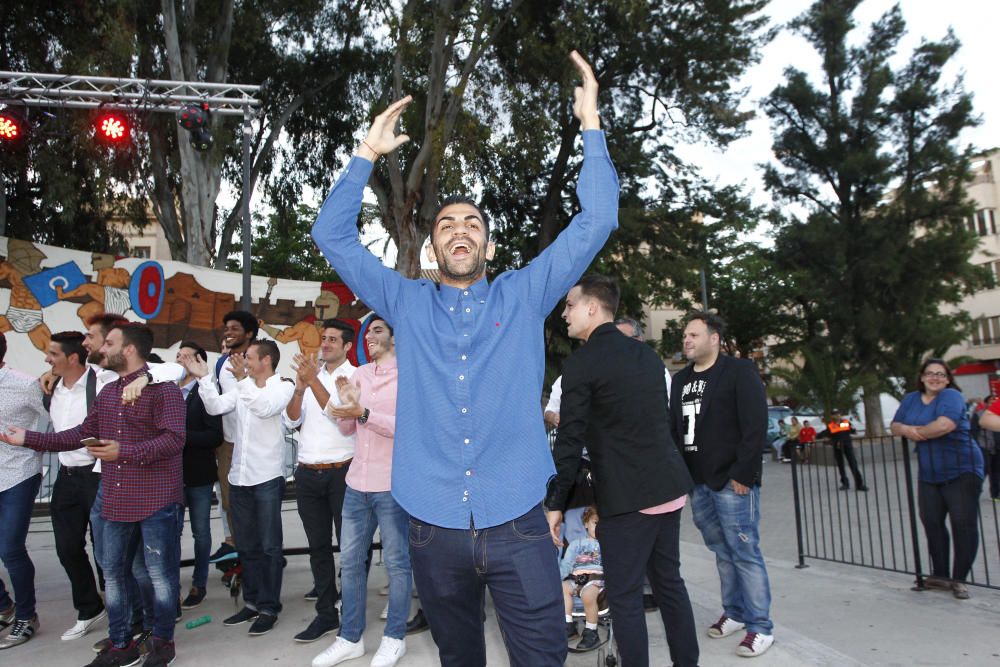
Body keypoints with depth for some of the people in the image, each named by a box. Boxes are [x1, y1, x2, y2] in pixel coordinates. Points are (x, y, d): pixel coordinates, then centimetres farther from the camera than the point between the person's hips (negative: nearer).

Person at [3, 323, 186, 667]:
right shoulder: (107, 392, 14)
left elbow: (174, 439, -21)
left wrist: (124, 452, -24)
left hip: (156, 500, -8)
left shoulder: (162, 387, -14)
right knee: (113, 573, 16)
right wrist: (29, 438, 17)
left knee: (160, 574, 4)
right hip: (116, 500, 8)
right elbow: (83, 433, 19)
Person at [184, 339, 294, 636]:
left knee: (268, 546, 1)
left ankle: (269, 608, 11)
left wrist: (242, 378, -29)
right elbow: (215, 406, 1)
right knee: (246, 545, 14)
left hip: (267, 477, -6)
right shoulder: (243, 388, 12)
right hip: (239, 476, 6)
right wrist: (203, 377, -6)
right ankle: (252, 602, 27)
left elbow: (265, 408, -23)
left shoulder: (283, 387, -5)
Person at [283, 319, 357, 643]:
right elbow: (290, 420, 4)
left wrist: (313, 381, -22)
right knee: (318, 546, 12)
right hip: (307, 473, 5)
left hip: (341, 472, -5)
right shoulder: (308, 372, 10)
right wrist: (299, 389, -14)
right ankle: (326, 613, 22)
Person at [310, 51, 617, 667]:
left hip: (516, 522, -1)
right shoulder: (408, 305, 10)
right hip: (434, 525, 2)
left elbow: (596, 223, 3)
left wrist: (592, 125, 1)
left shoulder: (524, 297, 7)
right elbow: (334, 236, 10)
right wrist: (367, 156, 7)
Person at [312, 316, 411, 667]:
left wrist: (364, 413, -25)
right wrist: (344, 404, -5)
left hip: (392, 484, -6)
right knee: (350, 560, 13)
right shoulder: (358, 374, 10)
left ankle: (394, 638, 22)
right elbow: (346, 428, 14)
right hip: (357, 482, 6)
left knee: (396, 561, 6)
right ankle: (350, 638, 27)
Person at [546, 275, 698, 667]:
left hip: (627, 497, -8)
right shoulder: (647, 354, 11)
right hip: (670, 487, 8)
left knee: (625, 597, 4)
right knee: (669, 582, 19)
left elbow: (569, 442, -14)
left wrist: (555, 504, -7)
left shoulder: (582, 362, -11)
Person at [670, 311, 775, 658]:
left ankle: (761, 627, 10)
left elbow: (755, 428, -12)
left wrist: (743, 475, -15)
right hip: (697, 483, 6)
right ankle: (734, 613, 28)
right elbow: (673, 429, 16)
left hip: (732, 482, -6)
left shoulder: (739, 371, -6)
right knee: (722, 552, 15)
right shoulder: (680, 379, 14)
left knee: (744, 553, -1)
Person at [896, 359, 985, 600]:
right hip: (929, 475, 6)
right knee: (931, 522, 6)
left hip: (961, 471, -6)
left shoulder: (951, 396, -12)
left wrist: (916, 431, -12)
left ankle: (958, 579, 3)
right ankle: (940, 574, 17)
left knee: (963, 524, -6)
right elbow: (894, 426, 10)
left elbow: (944, 425, -29)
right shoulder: (911, 399, 9)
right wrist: (905, 430, -14)